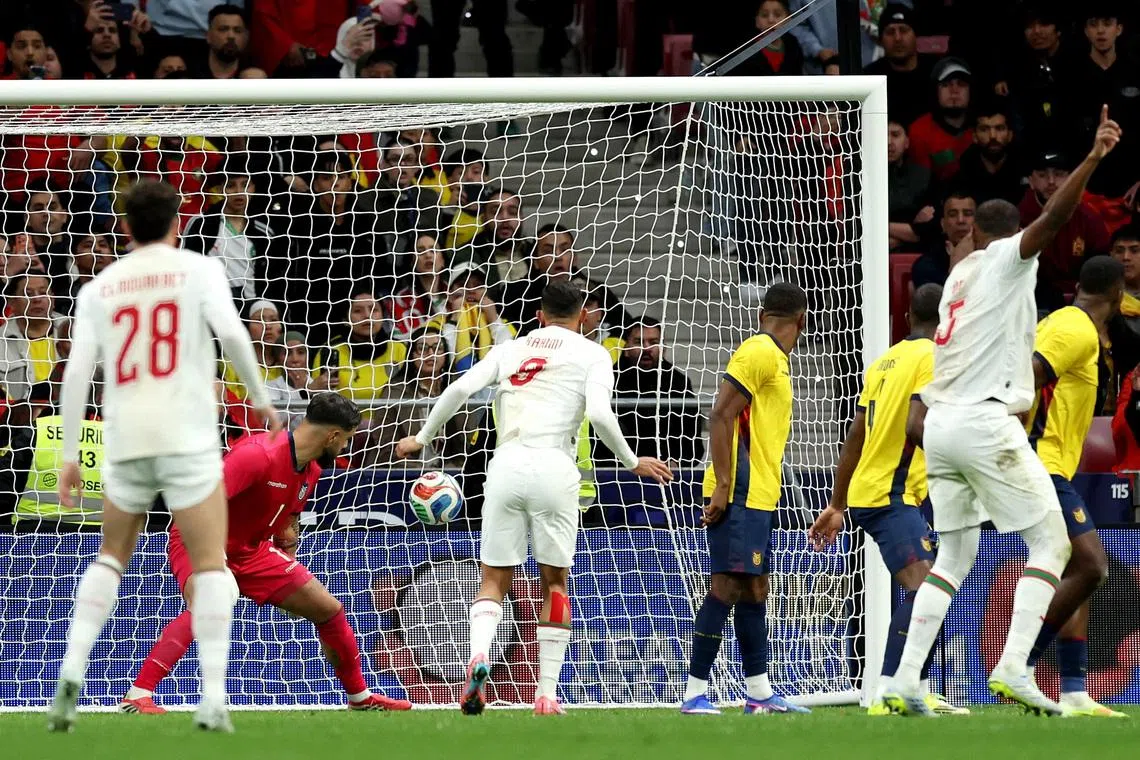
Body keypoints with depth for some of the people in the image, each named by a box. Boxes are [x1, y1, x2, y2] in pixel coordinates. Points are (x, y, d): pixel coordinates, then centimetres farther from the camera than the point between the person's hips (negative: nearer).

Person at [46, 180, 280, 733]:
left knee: (111, 557, 19)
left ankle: (72, 672, 2)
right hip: (188, 439, -3)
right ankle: (213, 698, -10)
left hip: (125, 440, 3)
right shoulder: (198, 271, 4)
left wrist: (70, 456, 9)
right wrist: (260, 397, 1)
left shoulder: (99, 288, 12)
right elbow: (231, 333, -12)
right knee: (209, 563, 1)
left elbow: (76, 372, 6)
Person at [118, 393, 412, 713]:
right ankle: (137, 696, -38)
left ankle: (360, 697, 29)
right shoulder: (259, 454, -27)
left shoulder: (311, 470, 3)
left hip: (252, 549, 9)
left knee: (329, 610, 8)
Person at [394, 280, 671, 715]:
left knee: (495, 578, 9)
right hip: (553, 466, -2)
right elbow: (599, 415, -5)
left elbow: (461, 388, 6)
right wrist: (633, 463, 8)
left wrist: (422, 438, 17)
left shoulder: (511, 349, 17)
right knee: (555, 580, 10)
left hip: (506, 465, 2)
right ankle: (547, 693, 5)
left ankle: (479, 655, -20)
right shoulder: (592, 354, 9)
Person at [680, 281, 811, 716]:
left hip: (758, 496, 10)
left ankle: (759, 694, 17)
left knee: (754, 589, 12)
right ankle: (695, 694, -13)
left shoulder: (773, 358, 18)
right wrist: (723, 486, -22)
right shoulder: (759, 353, -11)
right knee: (728, 586, -12)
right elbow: (720, 416, -18)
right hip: (739, 495, -10)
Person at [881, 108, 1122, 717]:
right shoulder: (1007, 259, -1)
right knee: (1051, 541, -2)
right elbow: (1053, 218, -19)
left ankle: (904, 683, 3)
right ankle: (1012, 668, -18)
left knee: (953, 557, 13)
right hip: (986, 421, -7)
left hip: (940, 422, 7)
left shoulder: (958, 274, 19)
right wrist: (1093, 158, -26)